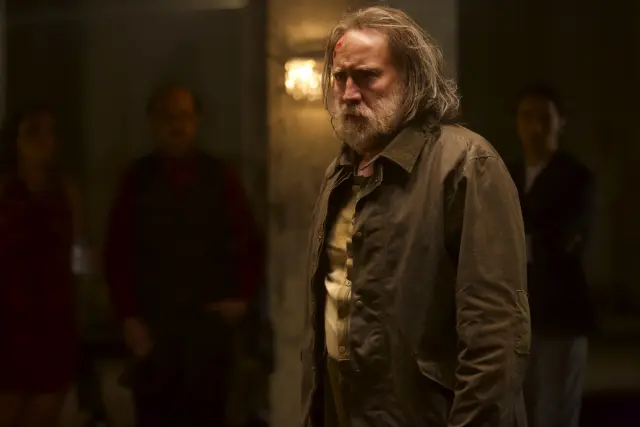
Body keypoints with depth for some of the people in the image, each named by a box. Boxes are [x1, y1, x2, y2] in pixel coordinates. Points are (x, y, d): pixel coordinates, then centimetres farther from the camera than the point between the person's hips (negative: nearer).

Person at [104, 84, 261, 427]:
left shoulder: (219, 177, 7)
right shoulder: (138, 180, 6)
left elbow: (247, 242, 10)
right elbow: (117, 254, 4)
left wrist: (241, 296, -2)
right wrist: (129, 316, -3)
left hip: (209, 323, 0)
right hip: (152, 325, 0)